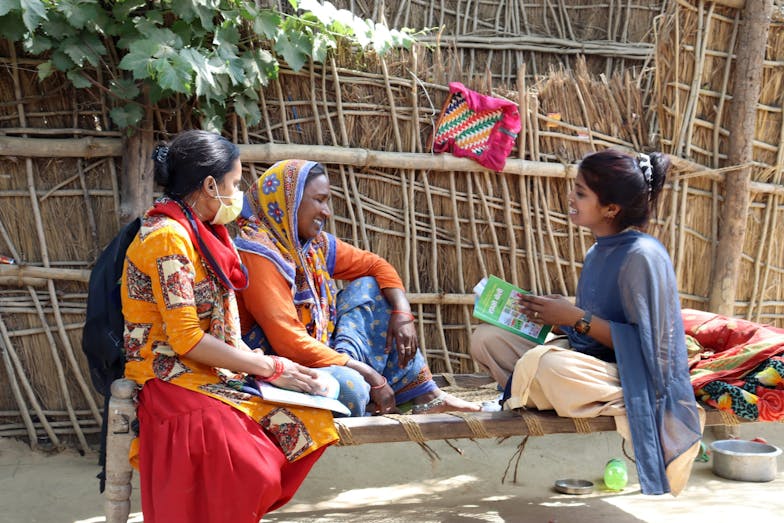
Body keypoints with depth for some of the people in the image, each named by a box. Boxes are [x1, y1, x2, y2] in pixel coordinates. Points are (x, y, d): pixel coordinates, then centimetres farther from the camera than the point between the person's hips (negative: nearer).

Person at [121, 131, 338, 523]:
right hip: (173, 383, -9)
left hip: (212, 373, 9)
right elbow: (187, 340, -19)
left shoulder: (196, 232, 14)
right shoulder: (167, 237, -15)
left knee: (311, 420, -7)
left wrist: (258, 360, -2)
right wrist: (269, 368, -13)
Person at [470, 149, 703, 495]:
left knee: (544, 362, -37)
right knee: (485, 338, 1)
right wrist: (557, 318, 1)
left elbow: (646, 344, -19)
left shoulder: (642, 256, -15)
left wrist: (578, 319, -18)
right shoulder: (598, 252, 12)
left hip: (633, 379, -9)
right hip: (587, 364, 9)